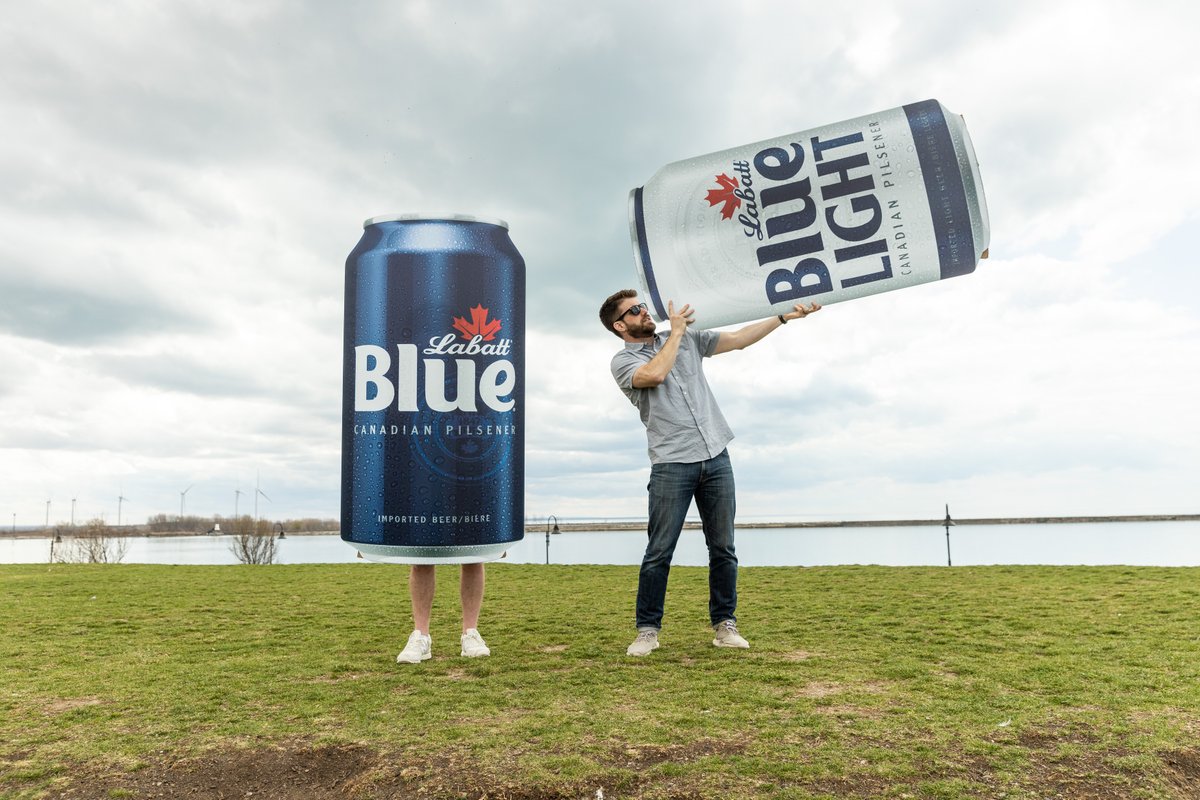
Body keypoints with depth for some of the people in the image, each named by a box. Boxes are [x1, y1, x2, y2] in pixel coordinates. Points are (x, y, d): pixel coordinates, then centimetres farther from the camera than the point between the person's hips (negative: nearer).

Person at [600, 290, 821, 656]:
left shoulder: (689, 339, 15)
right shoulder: (623, 362, 2)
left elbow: (739, 339, 13)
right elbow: (655, 374, -18)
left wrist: (785, 316, 5)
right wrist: (676, 330, -5)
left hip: (716, 458, 4)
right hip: (671, 465, -4)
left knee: (723, 549, 6)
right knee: (659, 552, -3)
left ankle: (724, 624, 15)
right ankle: (648, 630, 8)